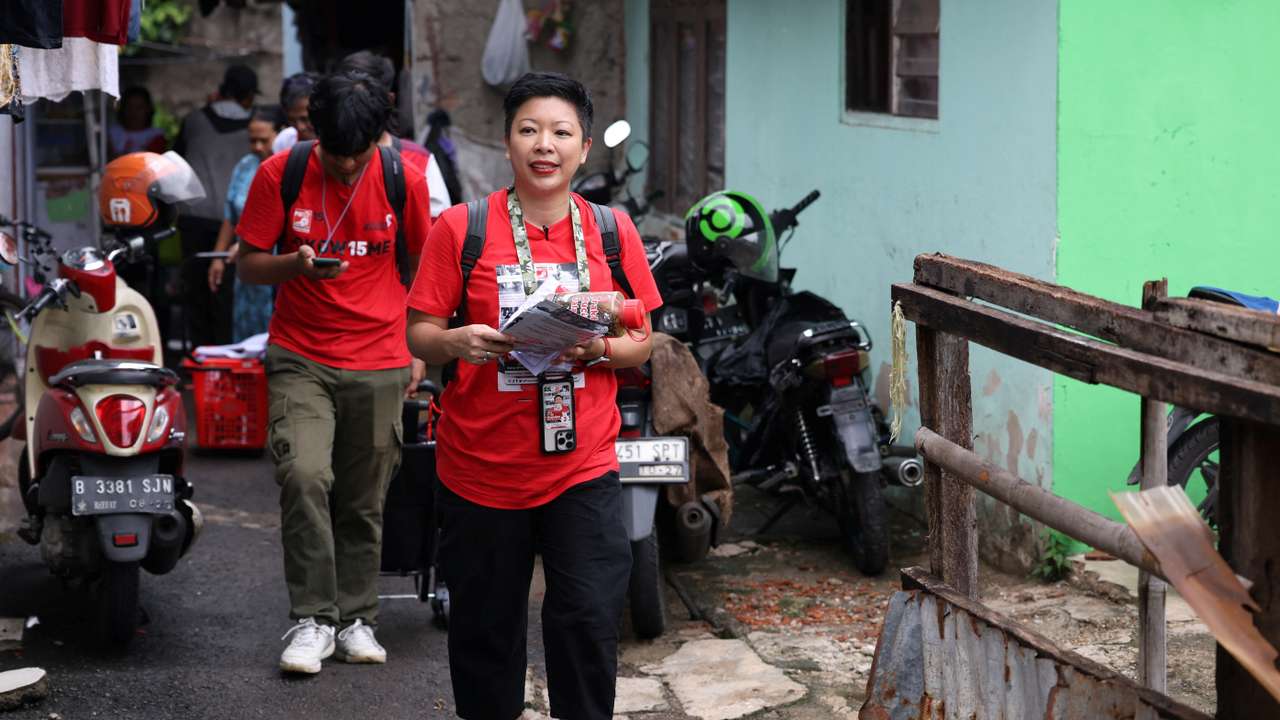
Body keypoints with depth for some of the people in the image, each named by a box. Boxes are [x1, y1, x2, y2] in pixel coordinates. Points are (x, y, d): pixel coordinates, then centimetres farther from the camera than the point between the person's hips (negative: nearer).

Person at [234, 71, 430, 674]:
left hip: (379, 363, 1)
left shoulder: (404, 180, -2)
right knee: (304, 477, -20)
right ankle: (312, 619, -12)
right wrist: (298, 264, -20)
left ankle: (356, 619, 18)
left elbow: (423, 265, 11)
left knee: (364, 501, 5)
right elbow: (248, 265, 1)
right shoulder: (280, 174, -5)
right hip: (300, 358, -1)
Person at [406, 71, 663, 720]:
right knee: (485, 625, 10)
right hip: (481, 465, 0)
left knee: (590, 619, -7)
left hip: (582, 466, 1)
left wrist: (599, 348, -14)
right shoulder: (459, 228, -2)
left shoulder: (613, 231, 4)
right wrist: (458, 342, -22)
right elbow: (419, 334, 0)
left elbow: (642, 343, 8)